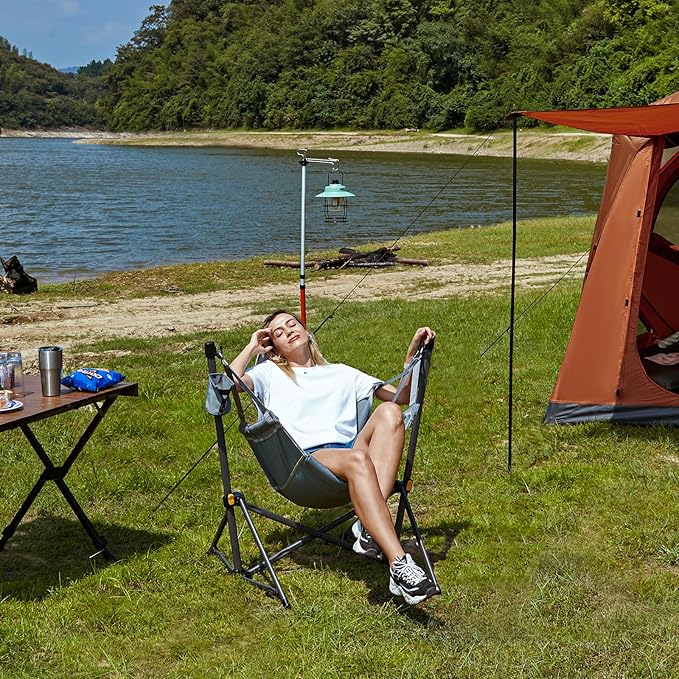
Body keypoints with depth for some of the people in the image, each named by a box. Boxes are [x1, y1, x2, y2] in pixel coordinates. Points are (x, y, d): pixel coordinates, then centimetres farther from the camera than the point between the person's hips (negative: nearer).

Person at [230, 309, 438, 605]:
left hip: (350, 448, 4)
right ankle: (399, 565, -49)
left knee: (389, 411, -27)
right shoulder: (269, 373, 26)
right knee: (358, 459, -37)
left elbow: (402, 395, 26)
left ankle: (370, 530, -38)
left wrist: (412, 353, 13)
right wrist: (252, 348, 16)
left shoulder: (341, 373, 34)